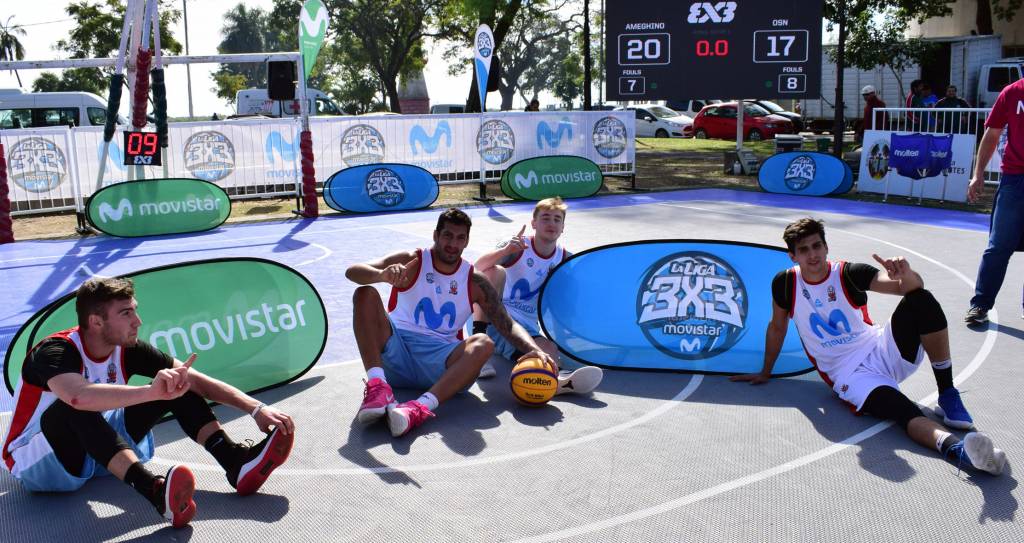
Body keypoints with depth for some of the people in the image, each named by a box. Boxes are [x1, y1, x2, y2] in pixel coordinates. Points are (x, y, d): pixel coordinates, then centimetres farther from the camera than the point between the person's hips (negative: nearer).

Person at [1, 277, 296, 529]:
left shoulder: (128, 350, -8)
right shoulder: (55, 351, -25)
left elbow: (198, 381, -11)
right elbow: (78, 396, -49)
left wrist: (257, 408, -21)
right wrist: (152, 391, -58)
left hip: (102, 447, 6)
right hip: (35, 462, -6)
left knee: (178, 384, -9)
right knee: (75, 410, -39)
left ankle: (236, 463, -24)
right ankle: (156, 492, -54)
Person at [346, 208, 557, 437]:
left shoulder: (475, 281, 9)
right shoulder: (412, 262, 3)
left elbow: (508, 326, 6)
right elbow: (352, 271, -9)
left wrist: (533, 349, -16)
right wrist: (382, 275, -33)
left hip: (439, 356, 1)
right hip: (396, 349, -1)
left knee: (483, 344, -29)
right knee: (365, 294, -22)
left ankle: (421, 407, -51)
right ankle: (377, 386, -39)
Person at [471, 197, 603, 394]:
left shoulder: (564, 258, 5)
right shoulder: (518, 247, -7)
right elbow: (478, 266, -24)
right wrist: (505, 250, -42)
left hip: (526, 329, 2)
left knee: (551, 352, -30)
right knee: (495, 272, -28)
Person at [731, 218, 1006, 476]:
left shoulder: (850, 274, -4)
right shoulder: (785, 283, -2)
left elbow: (914, 287, -15)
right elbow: (777, 327, 13)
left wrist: (906, 274, -40)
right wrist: (765, 373, 20)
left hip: (882, 351, 2)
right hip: (849, 375, -2)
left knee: (922, 301, -26)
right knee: (904, 412, -34)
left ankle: (947, 396, -20)